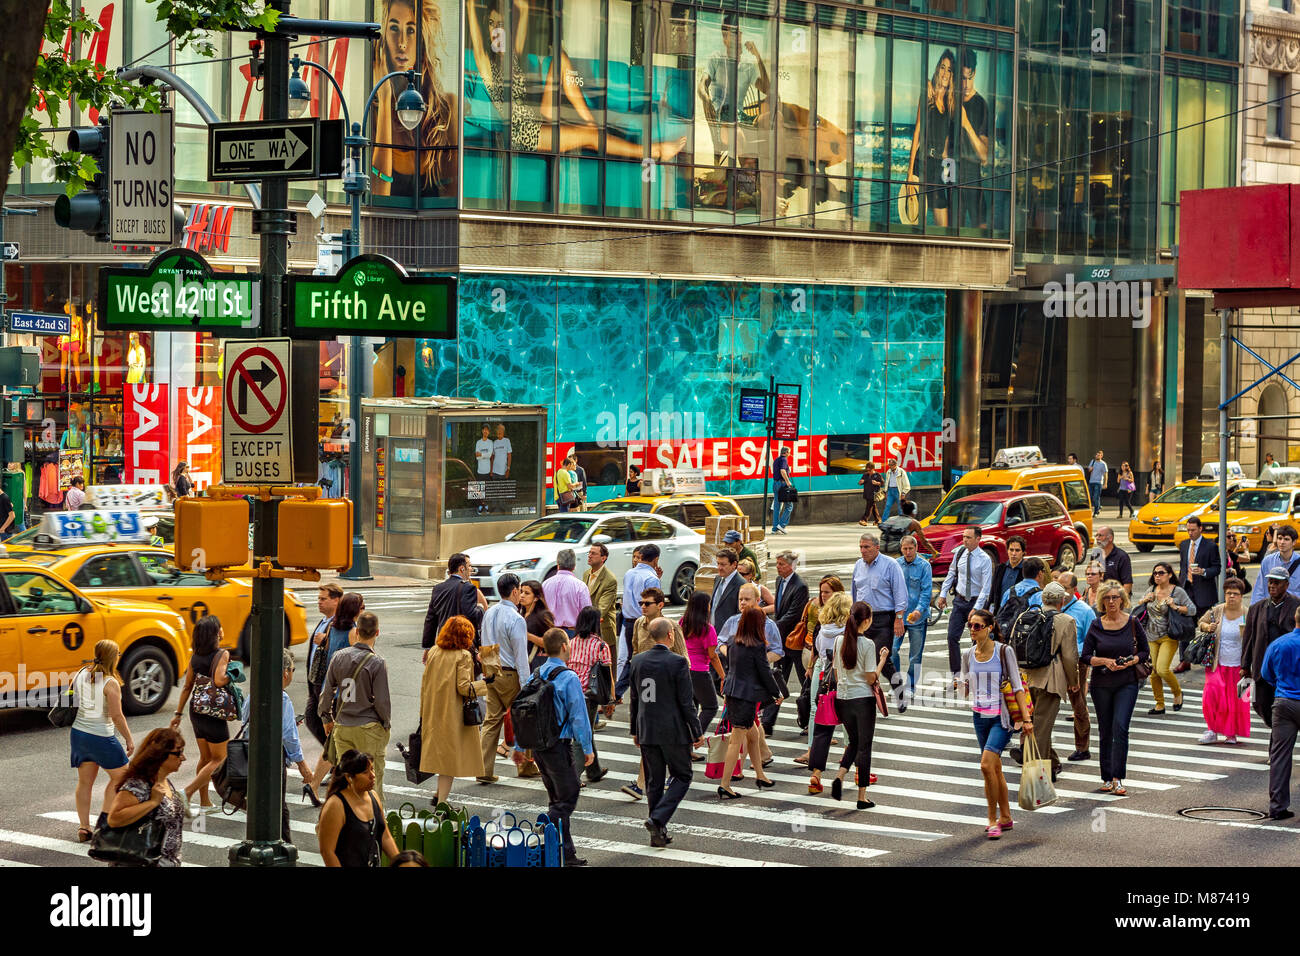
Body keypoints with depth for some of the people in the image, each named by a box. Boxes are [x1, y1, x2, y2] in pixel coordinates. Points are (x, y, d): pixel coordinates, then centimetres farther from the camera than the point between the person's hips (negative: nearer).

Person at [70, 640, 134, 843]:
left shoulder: (80, 675, 2)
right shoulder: (110, 683, -17)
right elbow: (116, 716, -17)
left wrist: (71, 735, 22)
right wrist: (129, 739, -6)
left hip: (78, 733, 6)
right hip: (101, 737, -6)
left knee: (85, 782, 12)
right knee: (120, 776, 12)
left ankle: (84, 828, 12)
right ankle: (104, 819, 6)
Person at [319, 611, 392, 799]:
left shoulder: (339, 657, 0)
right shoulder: (378, 663, -13)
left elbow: (327, 692, 6)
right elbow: (382, 701, -10)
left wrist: (327, 719, 21)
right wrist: (387, 725, 7)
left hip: (342, 727, 4)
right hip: (369, 728, -4)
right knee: (372, 780, 2)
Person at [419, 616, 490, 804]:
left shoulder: (434, 652, 5)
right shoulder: (463, 656, -12)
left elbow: (424, 684, 9)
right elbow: (463, 687, -18)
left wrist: (423, 714, 15)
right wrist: (485, 682, -5)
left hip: (433, 712, 6)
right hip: (453, 715, -6)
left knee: (439, 751, 18)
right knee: (450, 756, 1)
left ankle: (440, 794, 19)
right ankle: (441, 802, 0)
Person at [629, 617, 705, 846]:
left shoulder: (637, 661, 1)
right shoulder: (677, 663, -14)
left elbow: (634, 699, 8)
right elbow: (686, 702, -12)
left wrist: (635, 730, 18)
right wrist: (697, 732, -3)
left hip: (646, 731, 5)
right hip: (673, 731, -5)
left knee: (654, 781, 13)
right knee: (683, 775, 10)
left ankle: (658, 834, 16)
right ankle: (657, 820, -6)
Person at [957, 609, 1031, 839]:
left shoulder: (1003, 651, -9)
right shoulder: (968, 655, 6)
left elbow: (1017, 686, -9)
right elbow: (965, 690, 13)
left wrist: (1026, 718, -14)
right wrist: (959, 684, -11)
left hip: (1002, 716, -6)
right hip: (980, 716, 6)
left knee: (987, 764, -18)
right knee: (995, 768, 11)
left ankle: (993, 820, -8)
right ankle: (1005, 817, 23)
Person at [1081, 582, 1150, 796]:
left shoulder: (1132, 623, -1)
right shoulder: (1096, 626, 1)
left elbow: (1145, 652, 6)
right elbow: (1085, 657, 0)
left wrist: (1131, 661, -13)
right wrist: (1106, 661, -16)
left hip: (1127, 683, -2)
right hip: (1101, 684, 2)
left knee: (1120, 728, -14)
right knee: (1105, 732, 8)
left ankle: (1117, 778, -14)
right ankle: (1107, 777, 18)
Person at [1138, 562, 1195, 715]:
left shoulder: (1178, 592, -5)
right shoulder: (1151, 590, 9)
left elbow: (1192, 609, -4)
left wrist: (1175, 607, -17)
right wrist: (1145, 600, 1)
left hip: (1169, 637, -5)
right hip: (1151, 637, 5)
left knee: (1162, 669, -16)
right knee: (1153, 672, 4)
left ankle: (1177, 692, 12)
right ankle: (1159, 705, 18)